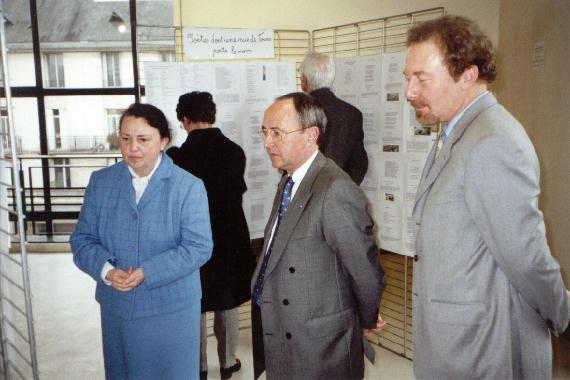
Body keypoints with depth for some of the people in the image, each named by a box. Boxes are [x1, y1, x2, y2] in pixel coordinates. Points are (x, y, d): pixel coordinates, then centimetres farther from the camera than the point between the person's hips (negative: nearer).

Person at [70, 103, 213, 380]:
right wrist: (106, 269, -17)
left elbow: (199, 247, -15)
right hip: (117, 308, 4)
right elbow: (82, 239, 3)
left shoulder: (189, 187, -10)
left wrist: (146, 273, -22)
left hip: (172, 308, -3)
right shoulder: (100, 182, 2)